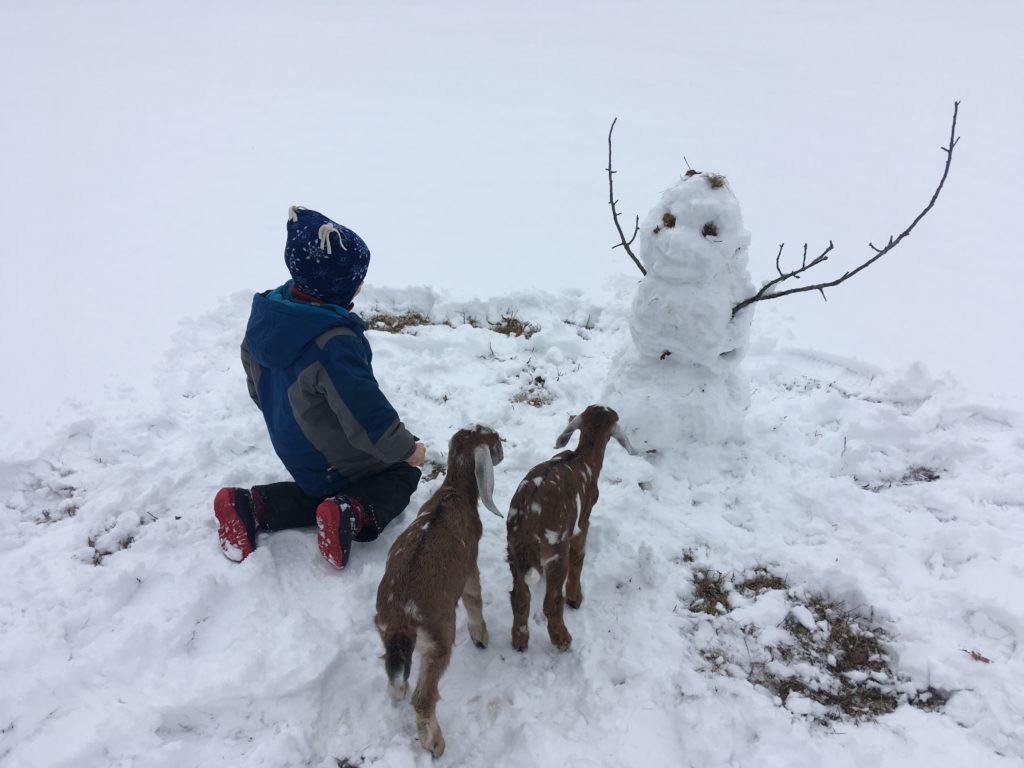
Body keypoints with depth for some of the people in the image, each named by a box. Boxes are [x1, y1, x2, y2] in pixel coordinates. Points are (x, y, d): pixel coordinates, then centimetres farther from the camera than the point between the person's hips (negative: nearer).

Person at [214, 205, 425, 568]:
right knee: (403, 474, 16)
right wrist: (407, 448, -14)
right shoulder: (334, 344, -36)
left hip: (293, 450, 7)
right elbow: (366, 412, -30)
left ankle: (249, 506, 7)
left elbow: (258, 387, 7)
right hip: (340, 461, -7)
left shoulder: (265, 314, -9)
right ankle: (352, 514, -12)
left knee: (320, 490, 30)